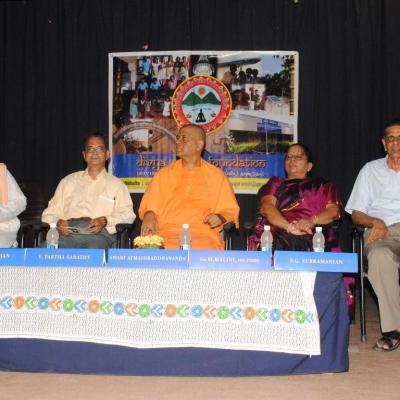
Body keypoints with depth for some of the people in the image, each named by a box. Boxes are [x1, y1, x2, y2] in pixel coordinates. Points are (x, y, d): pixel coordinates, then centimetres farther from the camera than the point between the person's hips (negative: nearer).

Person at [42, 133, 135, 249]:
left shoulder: (116, 184, 20)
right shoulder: (69, 181, 26)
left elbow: (128, 214, 8)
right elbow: (50, 212, 21)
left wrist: (105, 221, -11)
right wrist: (58, 222, -3)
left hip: (98, 233, -2)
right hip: (67, 233, 2)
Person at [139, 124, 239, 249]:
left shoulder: (216, 175, 14)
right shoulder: (163, 174, 19)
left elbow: (230, 210, 14)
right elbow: (149, 207, 17)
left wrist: (220, 217, -7)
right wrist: (149, 215, -6)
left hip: (202, 234, -2)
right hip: (165, 232, 2)